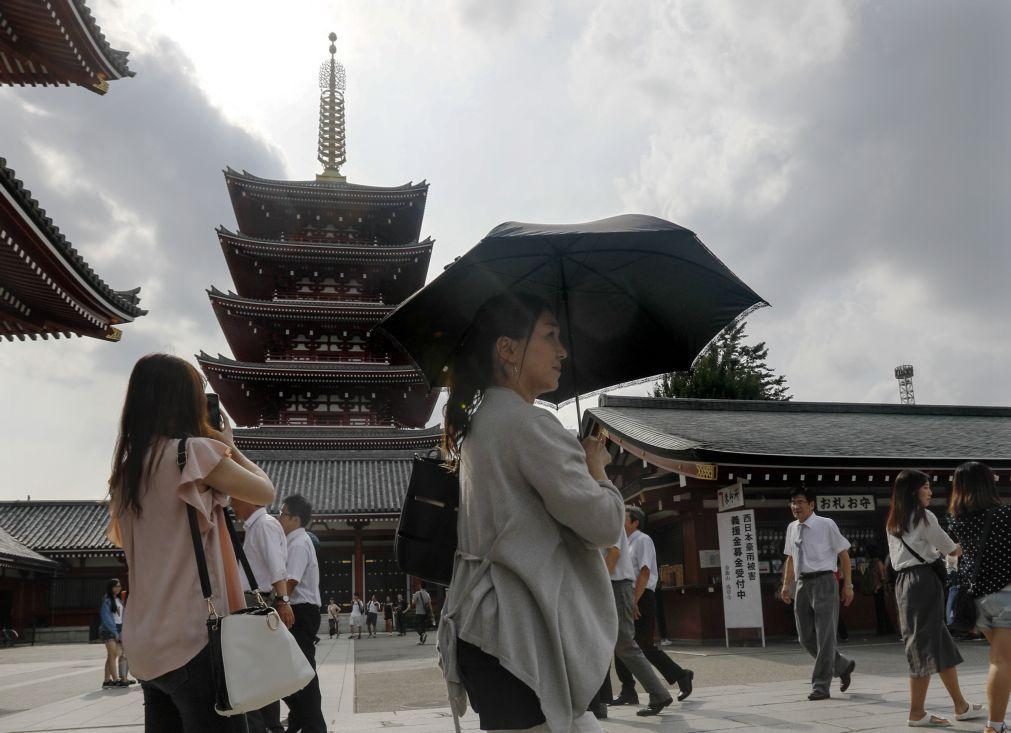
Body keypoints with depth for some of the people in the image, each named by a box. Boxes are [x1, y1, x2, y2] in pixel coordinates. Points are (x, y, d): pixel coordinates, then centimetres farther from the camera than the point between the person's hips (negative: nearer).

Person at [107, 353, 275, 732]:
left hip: (146, 643, 8)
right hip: (191, 638, -8)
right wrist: (228, 446, 15)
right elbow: (265, 492, -1)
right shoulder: (193, 451, -11)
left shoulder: (127, 468, 10)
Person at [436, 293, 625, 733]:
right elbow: (604, 524, -14)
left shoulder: (480, 424, 16)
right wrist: (597, 468, 5)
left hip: (492, 629, 10)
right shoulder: (528, 422, -14)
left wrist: (580, 463, 20)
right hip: (520, 637, -10)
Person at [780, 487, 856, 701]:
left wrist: (848, 585, -6)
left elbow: (843, 554, -3)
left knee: (824, 635, -4)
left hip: (823, 581, -6)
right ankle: (843, 666, 30)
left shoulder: (826, 525, -7)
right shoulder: (792, 528, 10)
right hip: (802, 584, 6)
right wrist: (786, 585, 13)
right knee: (806, 637, 9)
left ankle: (821, 685, 2)